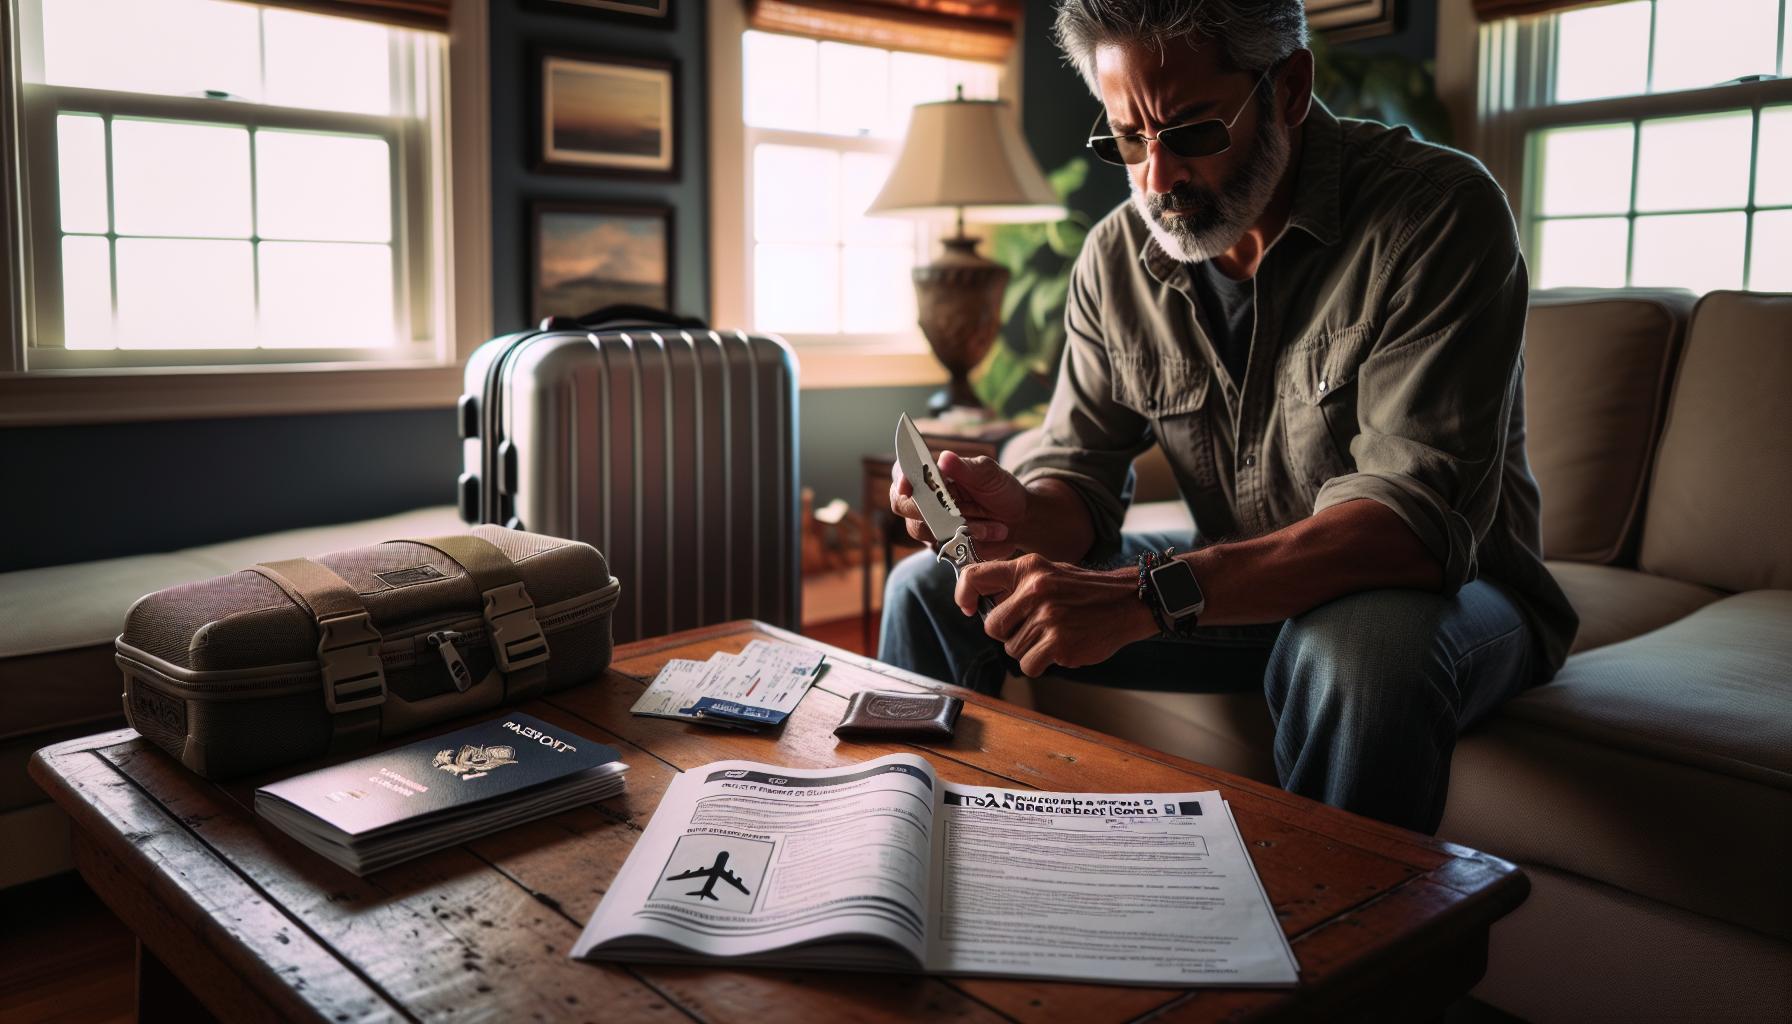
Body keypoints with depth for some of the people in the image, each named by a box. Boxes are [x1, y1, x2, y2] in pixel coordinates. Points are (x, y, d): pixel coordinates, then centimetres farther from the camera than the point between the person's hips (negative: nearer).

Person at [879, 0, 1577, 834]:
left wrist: (1147, 597, -42)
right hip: (1242, 590, 5)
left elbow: (1421, 520, -31)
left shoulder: (1438, 211, -21)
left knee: (1362, 647, -41)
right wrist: (1023, 517, -28)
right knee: (934, 591, -2)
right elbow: (1079, 477, -2)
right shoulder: (1117, 259, -3)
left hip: (1441, 589, -4)